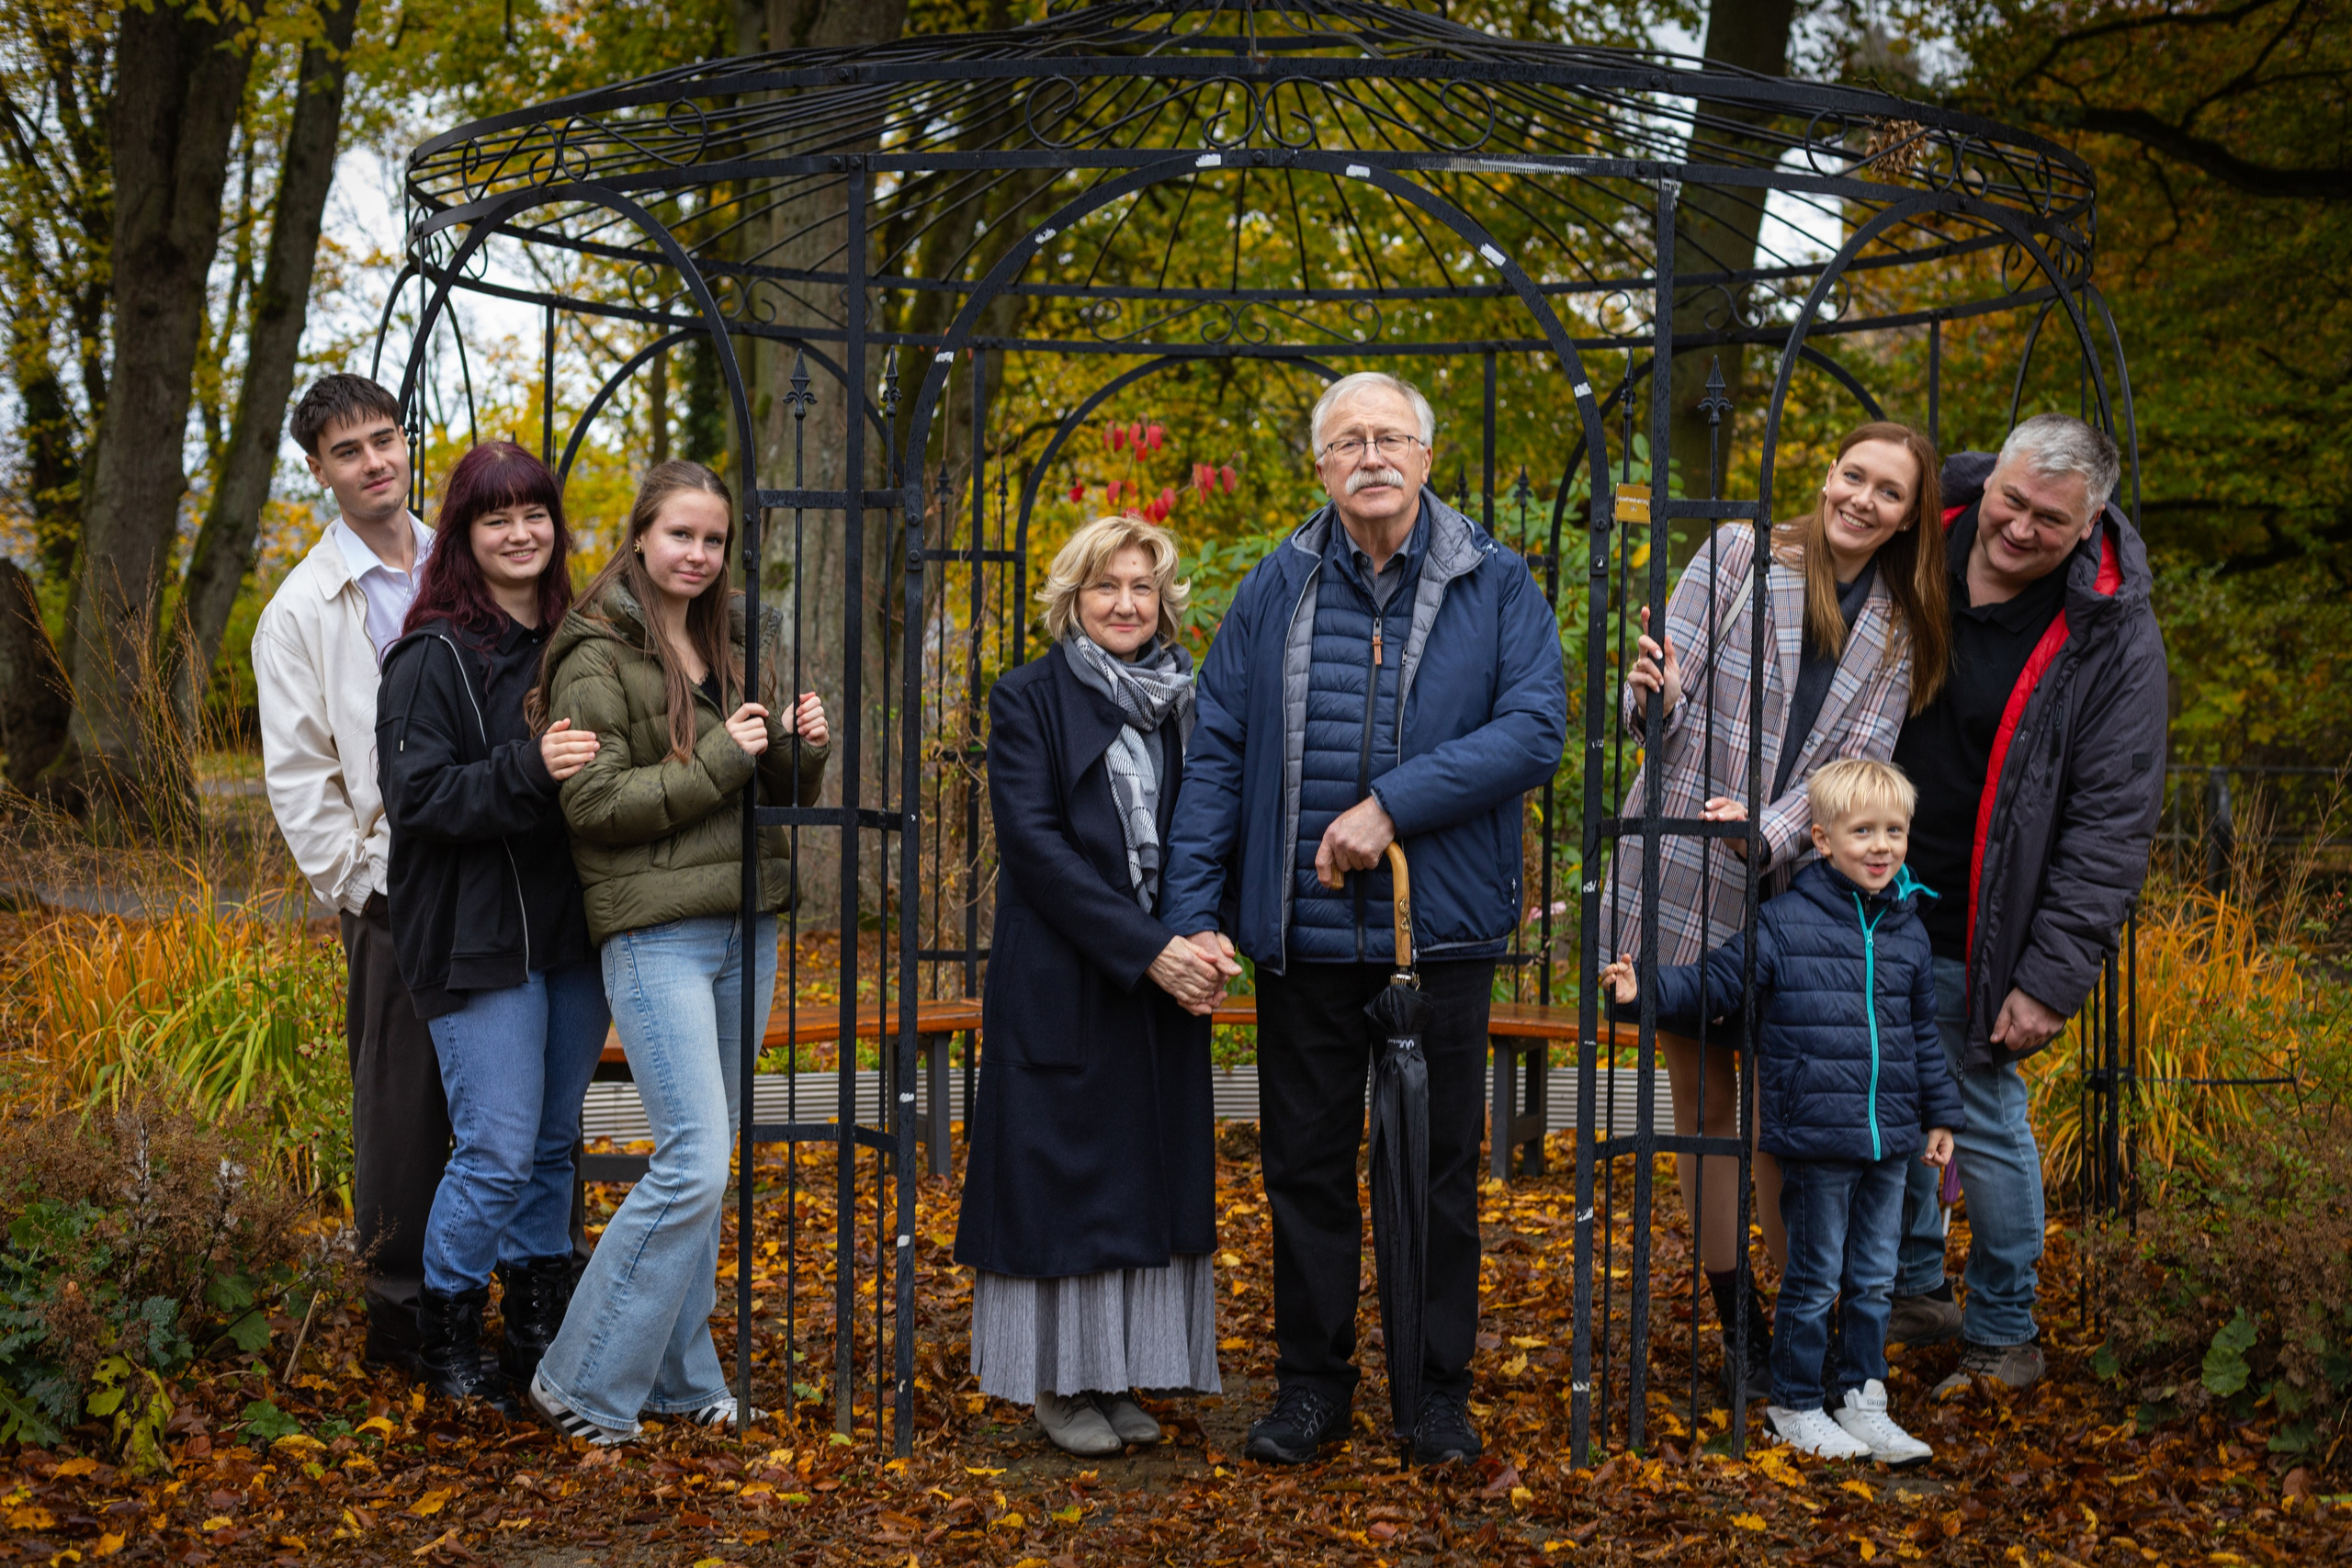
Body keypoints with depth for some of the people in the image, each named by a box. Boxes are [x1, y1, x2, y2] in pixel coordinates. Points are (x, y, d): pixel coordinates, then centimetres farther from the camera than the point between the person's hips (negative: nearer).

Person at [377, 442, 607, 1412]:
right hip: (479, 941, -6)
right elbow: (416, 794, -15)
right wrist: (528, 771, -27)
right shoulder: (434, 657, -7)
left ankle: (540, 1337, 24)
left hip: (570, 934, 6)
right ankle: (444, 1341, 13)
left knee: (554, 1147, 13)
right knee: (497, 1152, -7)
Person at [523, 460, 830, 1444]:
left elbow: (782, 794, 18)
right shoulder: (598, 657, -5)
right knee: (694, 1164, -13)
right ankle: (580, 1383, 1)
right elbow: (595, 804, -14)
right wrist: (719, 760, -17)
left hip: (746, 925, 7)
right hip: (656, 932, -7)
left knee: (702, 1160, 11)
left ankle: (679, 1375, 22)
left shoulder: (738, 642, 14)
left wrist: (802, 750, -4)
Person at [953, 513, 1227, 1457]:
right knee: (1061, 1165, 1)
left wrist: (1200, 944, -9)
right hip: (1059, 981, -5)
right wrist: (1145, 947, -18)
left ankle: (1117, 1376, 19)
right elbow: (1034, 842, -12)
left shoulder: (1185, 703, 10)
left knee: (1149, 1174, 8)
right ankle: (1058, 1381, 13)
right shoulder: (1029, 700, -4)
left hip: (1163, 982, 5)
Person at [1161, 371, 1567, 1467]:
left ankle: (1441, 1389, 23)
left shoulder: (1496, 586, 1)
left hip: (1444, 928, -1)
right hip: (1301, 931, 2)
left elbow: (1536, 728, -11)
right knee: (1306, 1164, 10)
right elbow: (1215, 753, 4)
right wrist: (1195, 911, -3)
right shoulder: (1273, 593, 6)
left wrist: (1390, 805, -18)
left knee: (1442, 1167, 9)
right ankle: (1311, 1382, 25)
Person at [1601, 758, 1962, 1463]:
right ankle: (1796, 1405, 19)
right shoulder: (1786, 922, -7)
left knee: (1874, 1279, 13)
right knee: (1815, 1279, 5)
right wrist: (1646, 987, -19)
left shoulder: (1907, 931, 8)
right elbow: (1718, 979, -5)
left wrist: (1940, 1115, 19)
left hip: (1890, 1140, 5)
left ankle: (1861, 1399, 27)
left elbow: (1923, 1030, 17)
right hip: (1817, 1139, -5)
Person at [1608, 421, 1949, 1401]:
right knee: (1702, 1100, 6)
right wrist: (1655, 701, -27)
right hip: (1678, 872, -1)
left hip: (1790, 886, 1)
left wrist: (1770, 831, -22)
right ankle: (1740, 1329, 18)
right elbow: (1659, 707, -2)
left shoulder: (1897, 633, 9)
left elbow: (1856, 765, -3)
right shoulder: (1740, 555, 1)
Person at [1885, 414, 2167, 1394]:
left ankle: (2004, 1333, 23)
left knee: (1985, 1126, 3)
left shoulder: (2113, 635, -13)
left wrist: (2053, 978, -16)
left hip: (1972, 940, -4)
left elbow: (2112, 824, -12)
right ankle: (1912, 1294, 35)